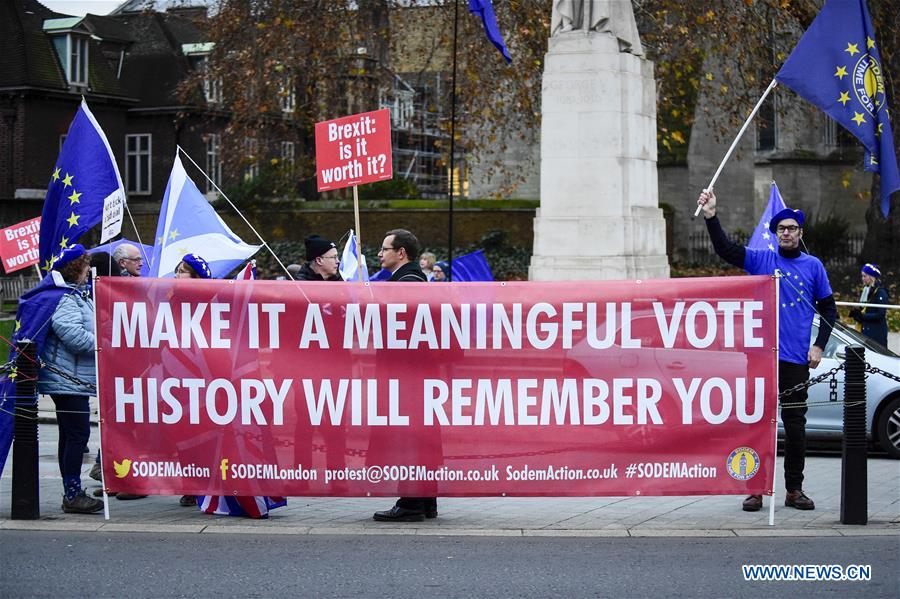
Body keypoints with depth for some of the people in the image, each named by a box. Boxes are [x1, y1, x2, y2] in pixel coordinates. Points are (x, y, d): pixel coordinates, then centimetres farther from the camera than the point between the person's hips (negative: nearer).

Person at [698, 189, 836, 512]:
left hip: (796, 360, 1)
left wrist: (819, 346, 2)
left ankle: (794, 489, 15)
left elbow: (828, 308, 13)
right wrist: (711, 217, -24)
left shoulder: (813, 266, 7)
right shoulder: (762, 260, 4)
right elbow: (725, 249, -9)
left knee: (796, 425, 6)